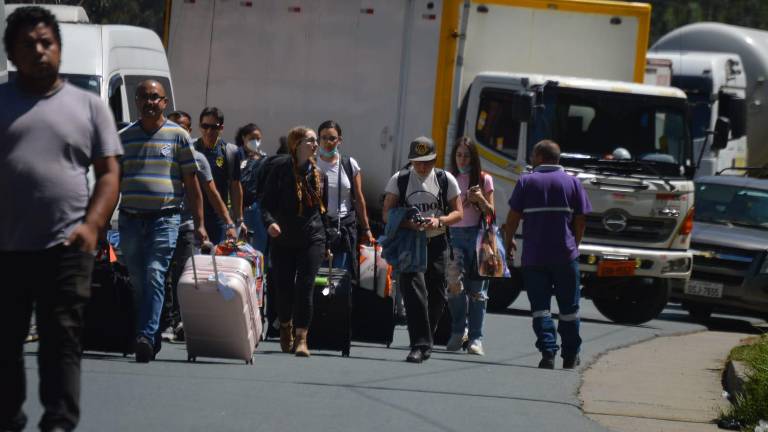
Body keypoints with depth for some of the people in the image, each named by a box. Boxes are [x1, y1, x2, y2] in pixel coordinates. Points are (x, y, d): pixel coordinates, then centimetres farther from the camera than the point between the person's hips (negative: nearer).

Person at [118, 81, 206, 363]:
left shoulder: (178, 136, 6)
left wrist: (199, 223, 1)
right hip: (130, 220, 4)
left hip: (164, 218, -4)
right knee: (138, 282, 6)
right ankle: (152, 339, 16)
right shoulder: (124, 137, 13)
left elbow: (191, 183, 6)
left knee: (154, 277, -16)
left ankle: (146, 336, -24)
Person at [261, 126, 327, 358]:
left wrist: (328, 243, 17)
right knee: (284, 287, 3)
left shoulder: (317, 172, 9)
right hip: (284, 238, -2)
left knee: (305, 287, -11)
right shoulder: (281, 169, -3)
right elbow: (267, 202, -4)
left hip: (312, 238, 2)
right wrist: (270, 222, -25)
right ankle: (285, 326, 32)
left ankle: (301, 338, -11)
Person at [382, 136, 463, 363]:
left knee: (436, 295, 4)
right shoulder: (399, 180, 2)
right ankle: (420, 344, -20)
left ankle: (425, 340, 21)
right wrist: (408, 222, -19)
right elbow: (387, 214, 0)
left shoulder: (446, 180, 5)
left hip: (437, 244, 2)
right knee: (414, 291, -16)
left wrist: (439, 221, -13)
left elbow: (458, 213, 8)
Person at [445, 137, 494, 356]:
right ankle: (458, 330, 5)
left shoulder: (484, 180, 7)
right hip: (454, 234, 1)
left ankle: (476, 338, -3)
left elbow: (491, 213, 6)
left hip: (477, 233, -1)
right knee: (454, 283, -13)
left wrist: (481, 200, -11)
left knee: (477, 288, -4)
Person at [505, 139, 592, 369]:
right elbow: (581, 220, 3)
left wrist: (509, 239, 14)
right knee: (569, 308, 11)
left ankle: (548, 352, -12)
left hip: (534, 256, -1)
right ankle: (570, 356, 18)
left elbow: (513, 217, -2)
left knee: (540, 307, 2)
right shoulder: (572, 182, 4)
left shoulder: (526, 182, -1)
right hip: (565, 256, 1)